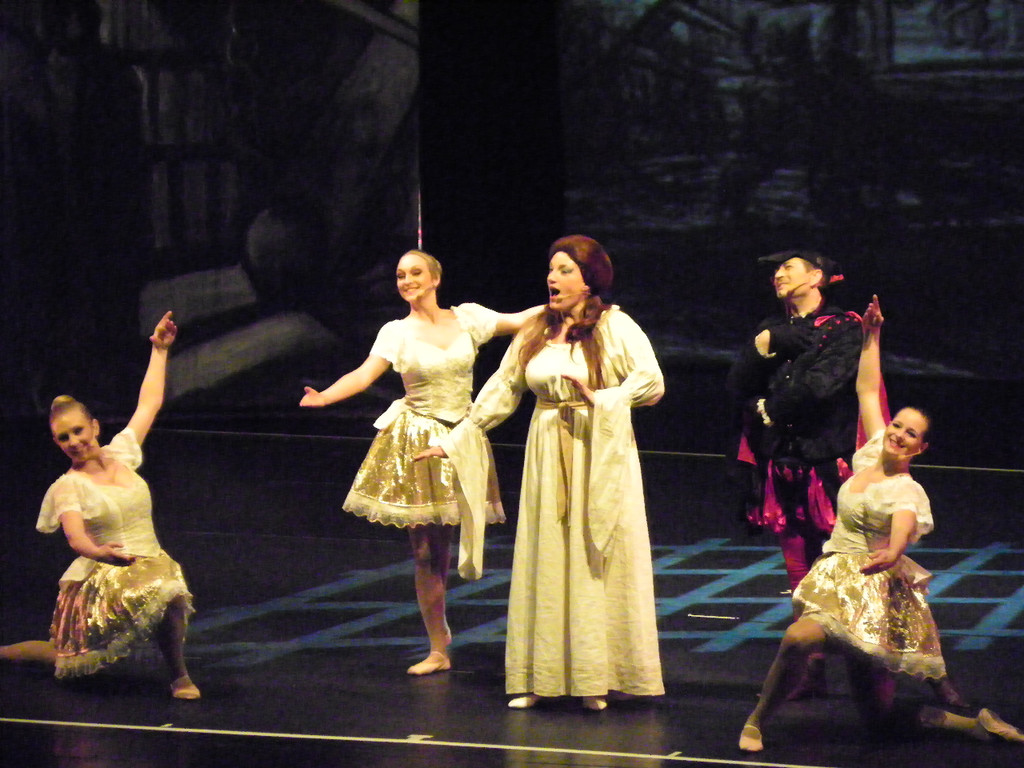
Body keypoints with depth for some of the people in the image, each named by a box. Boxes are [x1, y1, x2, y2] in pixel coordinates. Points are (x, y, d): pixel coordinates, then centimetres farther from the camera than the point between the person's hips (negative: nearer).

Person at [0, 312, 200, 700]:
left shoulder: (120, 454, 11)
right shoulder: (67, 487, -4)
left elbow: (149, 404, 21)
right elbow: (76, 538, -21)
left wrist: (159, 350, 22)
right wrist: (102, 552, -42)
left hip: (152, 567, 4)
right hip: (101, 577, -4)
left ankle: (180, 677, -11)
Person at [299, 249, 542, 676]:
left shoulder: (467, 318, 4)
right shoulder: (397, 333, -1)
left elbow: (521, 320, 4)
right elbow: (364, 375, -13)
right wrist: (323, 397, -29)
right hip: (416, 443, -1)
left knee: (446, 542, -1)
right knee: (424, 548, -1)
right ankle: (439, 649, 10)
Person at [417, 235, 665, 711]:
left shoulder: (615, 328, -4)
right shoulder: (535, 332, 10)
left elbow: (652, 383, -10)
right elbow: (501, 391, 15)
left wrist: (599, 399, -17)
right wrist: (455, 440, 14)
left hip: (600, 455, -5)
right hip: (547, 455, 5)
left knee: (597, 562, -3)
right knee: (545, 563, 4)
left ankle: (596, 678, 2)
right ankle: (542, 678, 9)